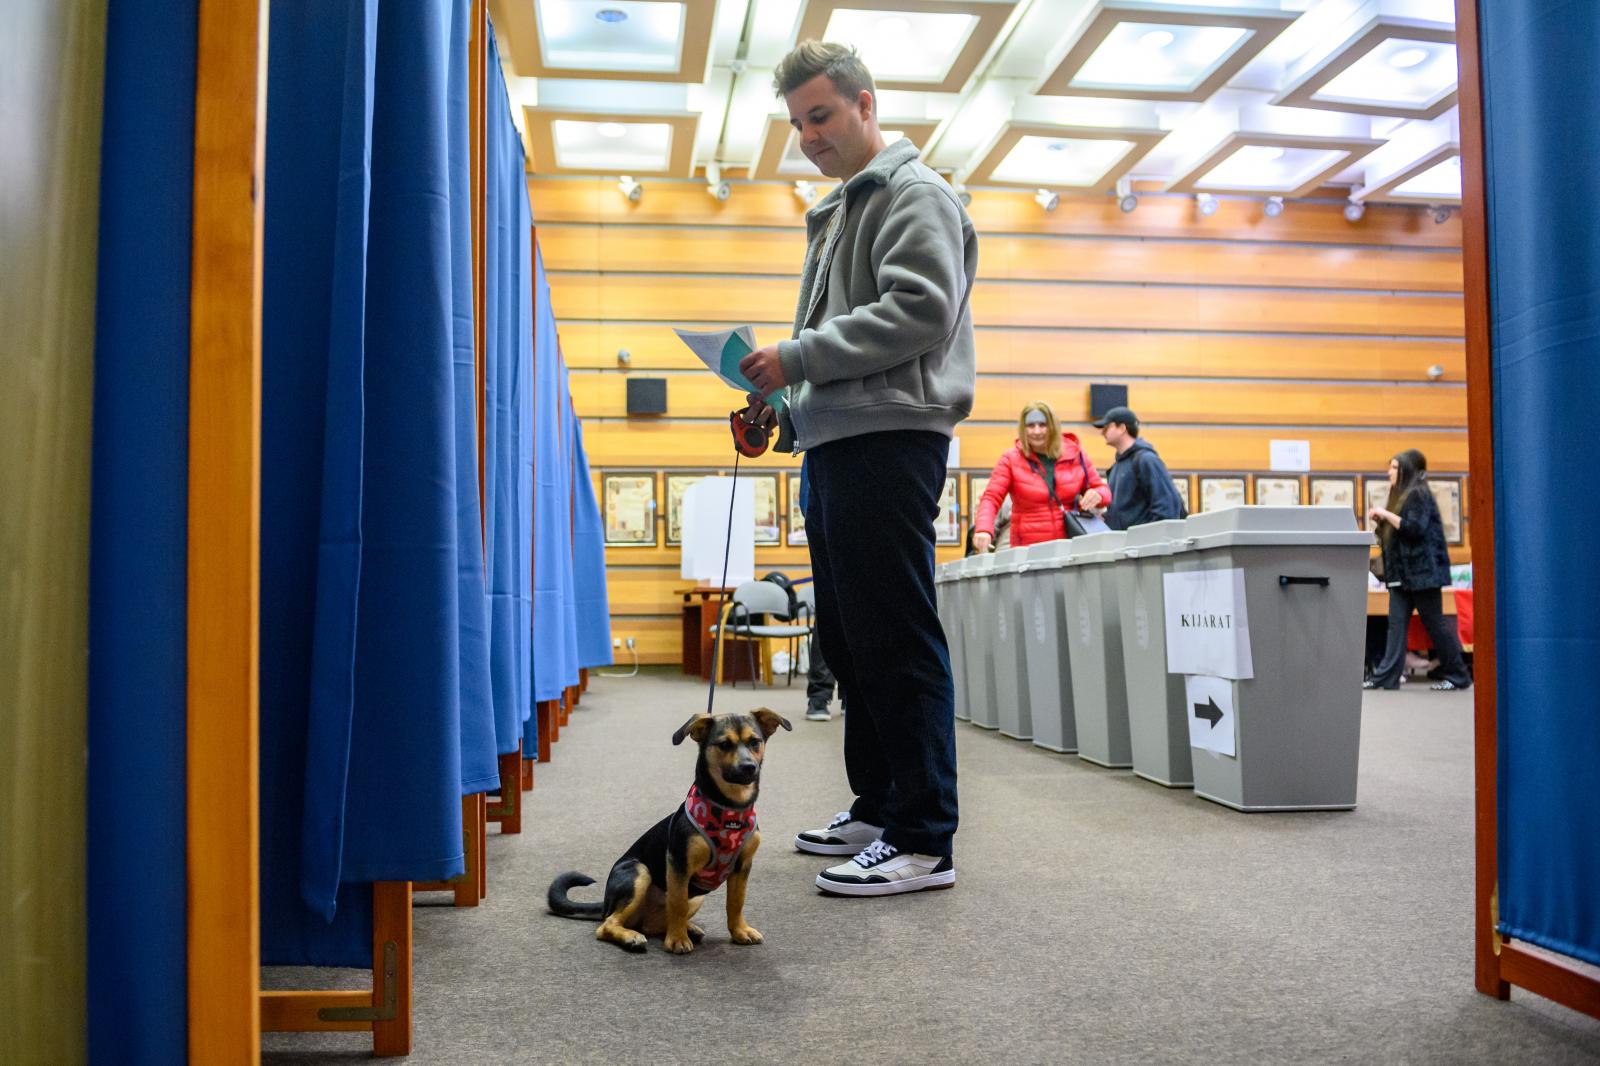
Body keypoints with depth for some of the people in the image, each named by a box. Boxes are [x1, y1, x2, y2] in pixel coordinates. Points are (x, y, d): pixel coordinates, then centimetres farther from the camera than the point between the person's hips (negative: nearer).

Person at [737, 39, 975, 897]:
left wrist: (799, 356, -15)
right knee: (849, 639, 12)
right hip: (834, 443, 10)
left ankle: (923, 838, -3)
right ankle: (877, 808, 23)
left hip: (888, 440, -10)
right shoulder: (836, 211, 27)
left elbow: (921, 312, -16)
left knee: (896, 641, -9)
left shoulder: (914, 194, -1)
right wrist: (784, 404, 15)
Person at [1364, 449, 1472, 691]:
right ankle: (1386, 676, -1)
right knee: (1396, 623, 2)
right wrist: (1379, 523, 8)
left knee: (1434, 623, -1)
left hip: (1422, 571, -9)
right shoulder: (1403, 495, 18)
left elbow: (1415, 528, -21)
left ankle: (1457, 675, 10)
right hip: (1402, 573, 9)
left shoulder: (1418, 494, -10)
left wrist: (1386, 514, -17)